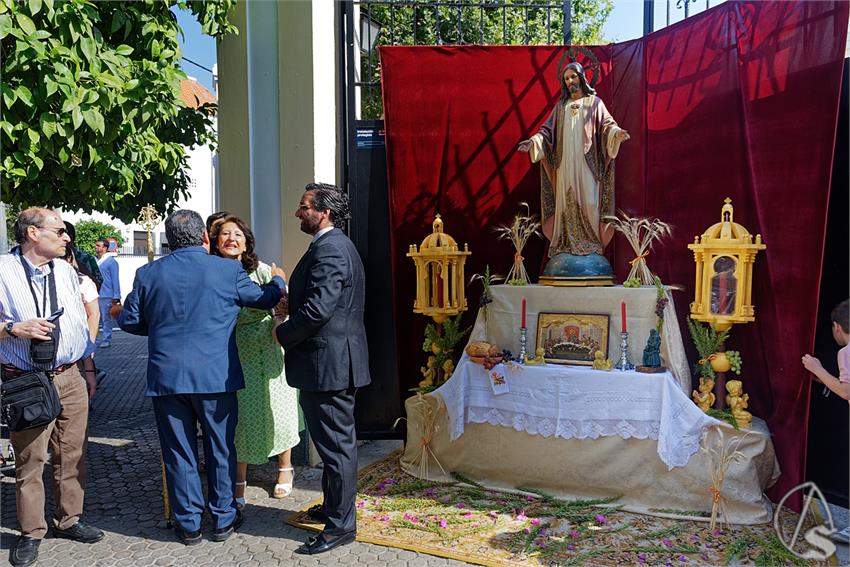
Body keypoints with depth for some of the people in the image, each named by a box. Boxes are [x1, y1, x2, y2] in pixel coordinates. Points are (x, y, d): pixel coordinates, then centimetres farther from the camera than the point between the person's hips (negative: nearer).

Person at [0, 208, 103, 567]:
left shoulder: (66, 272, 11)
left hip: (71, 378, 5)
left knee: (72, 454, 11)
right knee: (29, 460, 3)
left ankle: (68, 520, 26)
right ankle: (31, 533, 18)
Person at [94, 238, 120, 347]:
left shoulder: (111, 261, -5)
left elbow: (115, 280, -7)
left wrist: (116, 296, -11)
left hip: (106, 296, -6)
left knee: (106, 319, 1)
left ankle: (106, 339, 8)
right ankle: (95, 339, 16)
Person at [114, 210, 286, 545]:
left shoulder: (148, 273, 0)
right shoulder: (228, 270, -5)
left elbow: (131, 321, 7)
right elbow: (265, 299, 9)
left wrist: (118, 313, 31)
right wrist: (278, 280, 30)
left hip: (166, 376, 2)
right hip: (215, 377, -1)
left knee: (178, 452, 12)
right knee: (220, 450, 13)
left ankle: (188, 524, 23)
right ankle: (223, 520, 24)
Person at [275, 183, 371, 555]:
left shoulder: (329, 250, -18)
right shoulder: (335, 245, 16)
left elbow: (317, 309, -25)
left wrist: (283, 334, -10)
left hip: (328, 361, -11)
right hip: (334, 361, 11)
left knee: (336, 444, 0)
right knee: (335, 441, 21)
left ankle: (341, 525, 12)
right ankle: (334, 507, 36)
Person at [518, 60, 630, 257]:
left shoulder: (594, 102, 10)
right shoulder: (561, 105, 17)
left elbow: (607, 124, 0)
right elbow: (548, 130, 12)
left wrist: (617, 132, -21)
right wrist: (533, 141, -4)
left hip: (587, 162, -2)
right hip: (565, 163, 3)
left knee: (588, 200, -7)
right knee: (566, 201, -1)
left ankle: (591, 244, -2)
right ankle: (566, 243, 1)